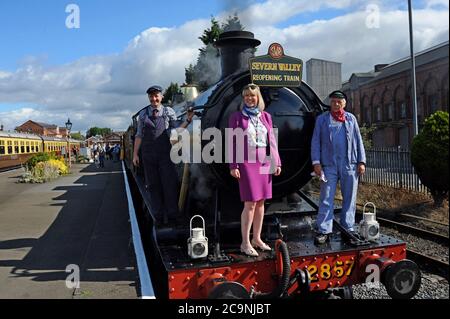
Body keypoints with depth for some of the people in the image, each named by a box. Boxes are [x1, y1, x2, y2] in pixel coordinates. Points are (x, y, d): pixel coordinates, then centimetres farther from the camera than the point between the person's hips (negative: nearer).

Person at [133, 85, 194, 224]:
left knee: (169, 184, -4)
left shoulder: (169, 112, 3)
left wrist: (188, 120, -10)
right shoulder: (143, 114, 8)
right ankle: (158, 216, 18)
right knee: (153, 186, 8)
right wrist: (135, 154, 6)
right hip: (148, 156, 2)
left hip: (165, 155, -2)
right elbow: (139, 135, 9)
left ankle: (172, 216, 6)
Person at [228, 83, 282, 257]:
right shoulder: (237, 117, 1)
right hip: (247, 163, -4)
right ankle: (245, 243, 4)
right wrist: (233, 166, -9)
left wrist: (277, 162, 7)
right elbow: (233, 142, -3)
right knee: (250, 204, -6)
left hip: (264, 163, 4)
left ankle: (257, 238, 21)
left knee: (261, 202, 8)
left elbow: (271, 140, 12)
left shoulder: (266, 116, 11)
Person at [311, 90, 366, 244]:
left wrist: (361, 161, 4)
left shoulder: (351, 119, 14)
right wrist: (316, 162, -6)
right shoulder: (322, 119, 9)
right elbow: (316, 142, 3)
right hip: (329, 165, -2)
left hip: (350, 165, 2)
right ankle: (324, 231, 1)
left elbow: (358, 141, 12)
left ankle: (348, 229, 16)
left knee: (349, 199, 6)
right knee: (326, 199, -2)